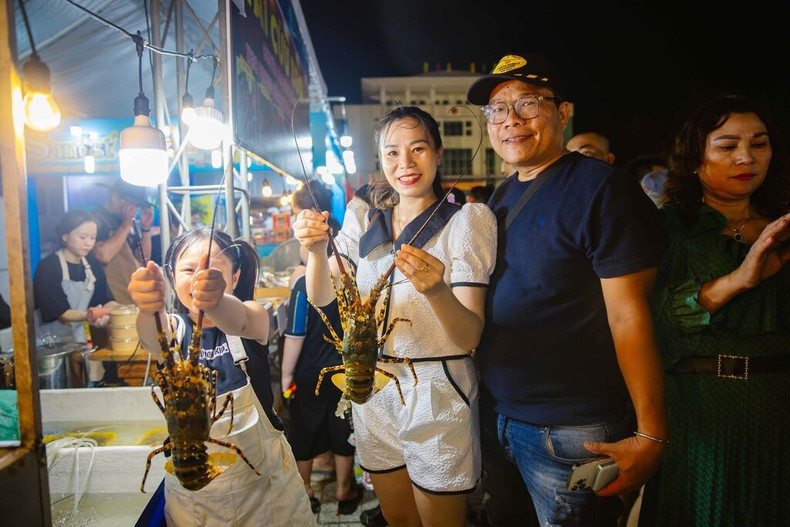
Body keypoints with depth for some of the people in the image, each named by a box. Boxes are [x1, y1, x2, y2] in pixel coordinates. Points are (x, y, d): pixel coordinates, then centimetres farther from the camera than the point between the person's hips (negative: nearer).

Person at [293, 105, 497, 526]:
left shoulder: (466, 220, -10)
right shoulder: (366, 221, 4)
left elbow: (470, 338, -16)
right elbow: (321, 298, -1)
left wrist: (436, 290, -36)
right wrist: (316, 249, -20)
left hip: (437, 393, -4)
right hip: (373, 387, 4)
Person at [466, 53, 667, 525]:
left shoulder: (601, 188, -13)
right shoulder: (504, 195, 9)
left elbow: (628, 317, -18)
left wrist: (651, 436, -18)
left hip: (572, 433, -7)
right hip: (501, 416, 7)